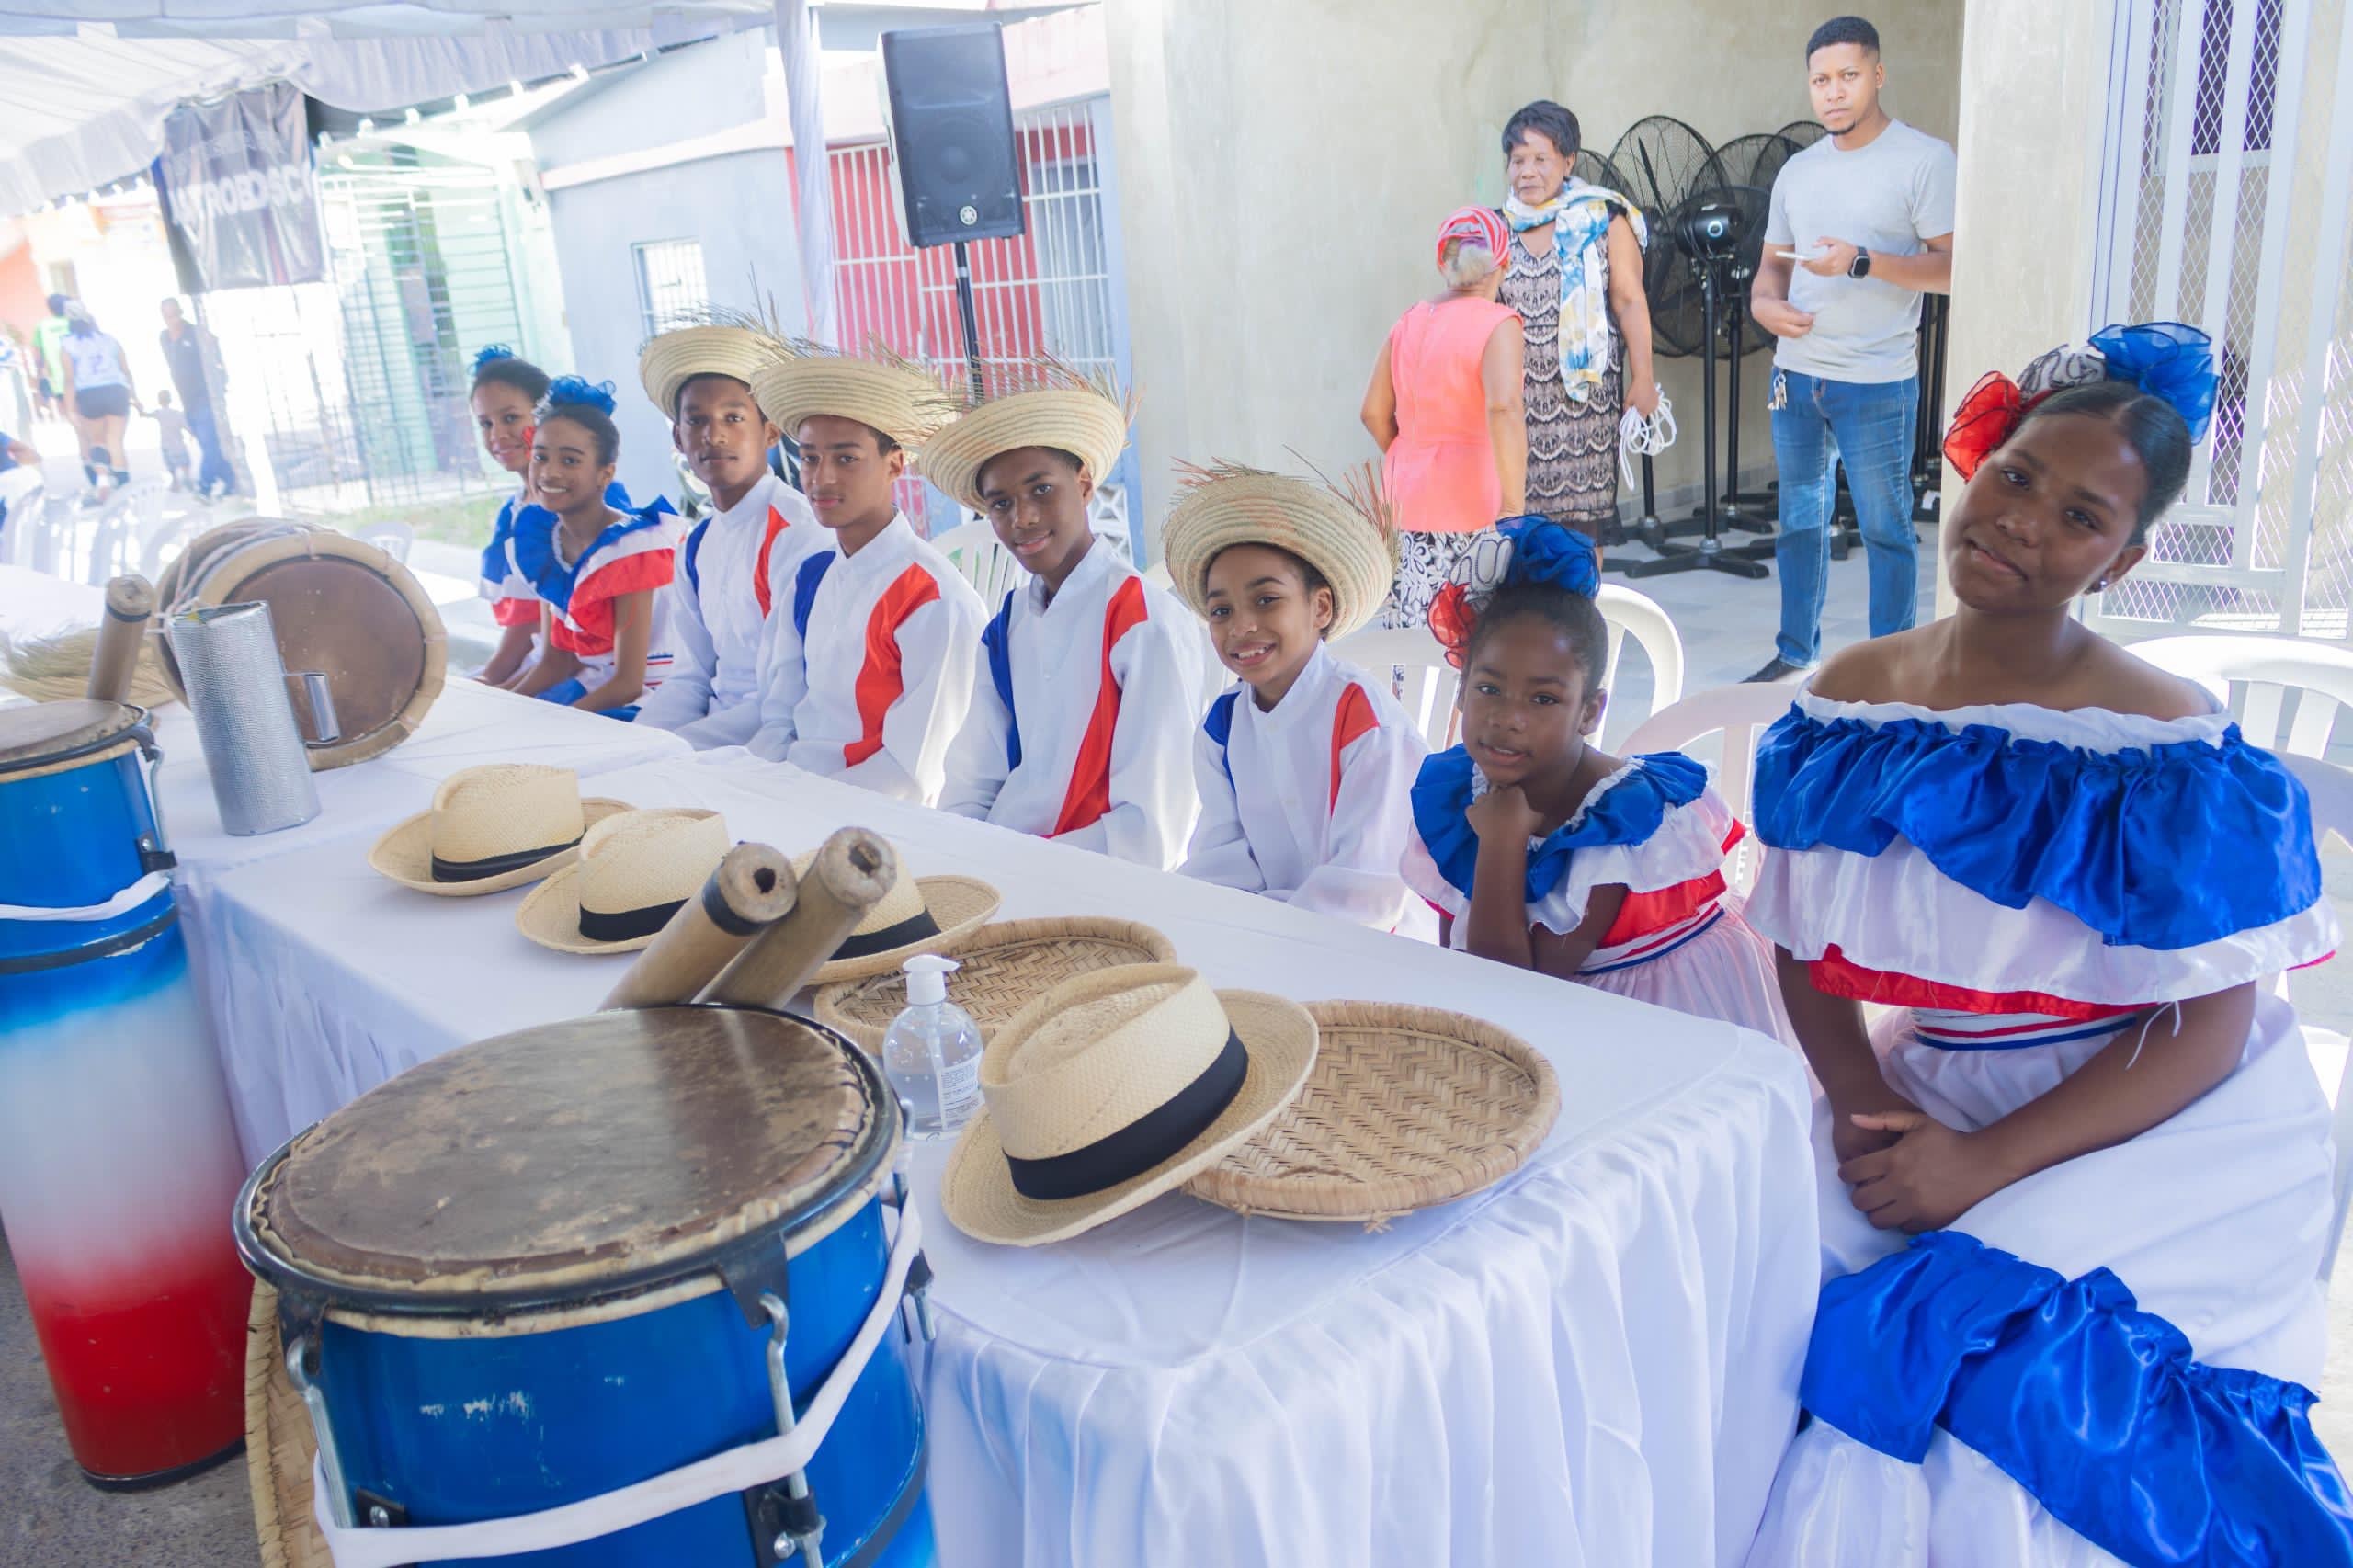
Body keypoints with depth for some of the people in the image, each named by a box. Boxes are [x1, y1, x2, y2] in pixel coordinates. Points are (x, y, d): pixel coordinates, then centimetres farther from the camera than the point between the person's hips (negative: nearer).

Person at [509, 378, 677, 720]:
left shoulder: (630, 547, -17)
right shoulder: (545, 540, 4)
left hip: (642, 703, -7)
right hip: (591, 690, 7)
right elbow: (556, 659, 9)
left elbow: (629, 683, -19)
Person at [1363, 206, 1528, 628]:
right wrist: (1514, 506, -25)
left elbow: (1375, 412, 9)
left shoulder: (1408, 323, 8)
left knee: (1407, 625, 7)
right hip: (1471, 499, -6)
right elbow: (1503, 407, -24)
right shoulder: (1497, 324, -9)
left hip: (1407, 494, 6)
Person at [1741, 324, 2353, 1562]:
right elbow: (1809, 954, 5)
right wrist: (1863, 1106, -12)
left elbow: (2209, 1030, -13)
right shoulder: (1850, 704, -1)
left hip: (2150, 1126, -4)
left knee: (1997, 1346, -26)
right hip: (1923, 1090, 4)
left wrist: (1988, 1160, -21)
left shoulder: (2167, 749, -14)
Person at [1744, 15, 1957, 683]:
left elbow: (1954, 268, -11)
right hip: (1796, 376, 6)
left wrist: (1863, 262, -23)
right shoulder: (1797, 170, 11)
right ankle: (1795, 652, 28)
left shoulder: (1924, 160, -7)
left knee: (1885, 532, 1)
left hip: (1877, 384, -6)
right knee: (1799, 521, 15)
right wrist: (1764, 302, -6)